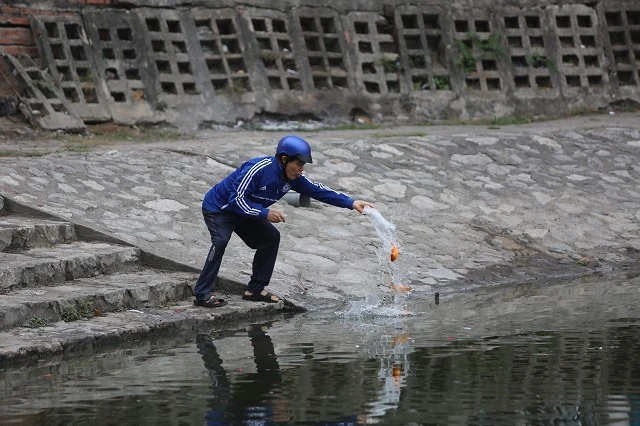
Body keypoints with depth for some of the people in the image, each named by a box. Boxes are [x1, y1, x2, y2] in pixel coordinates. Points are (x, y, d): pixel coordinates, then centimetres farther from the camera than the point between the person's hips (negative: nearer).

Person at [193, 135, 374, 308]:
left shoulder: (293, 178, -8)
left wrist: (352, 203, -13)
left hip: (243, 213, 9)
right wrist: (265, 213, -34)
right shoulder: (258, 169, -32)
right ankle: (203, 295, -28)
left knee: (270, 237, 3)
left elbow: (318, 190, -6)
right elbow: (237, 199, -31)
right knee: (221, 240, -29)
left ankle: (255, 289, 10)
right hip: (218, 207, -9)